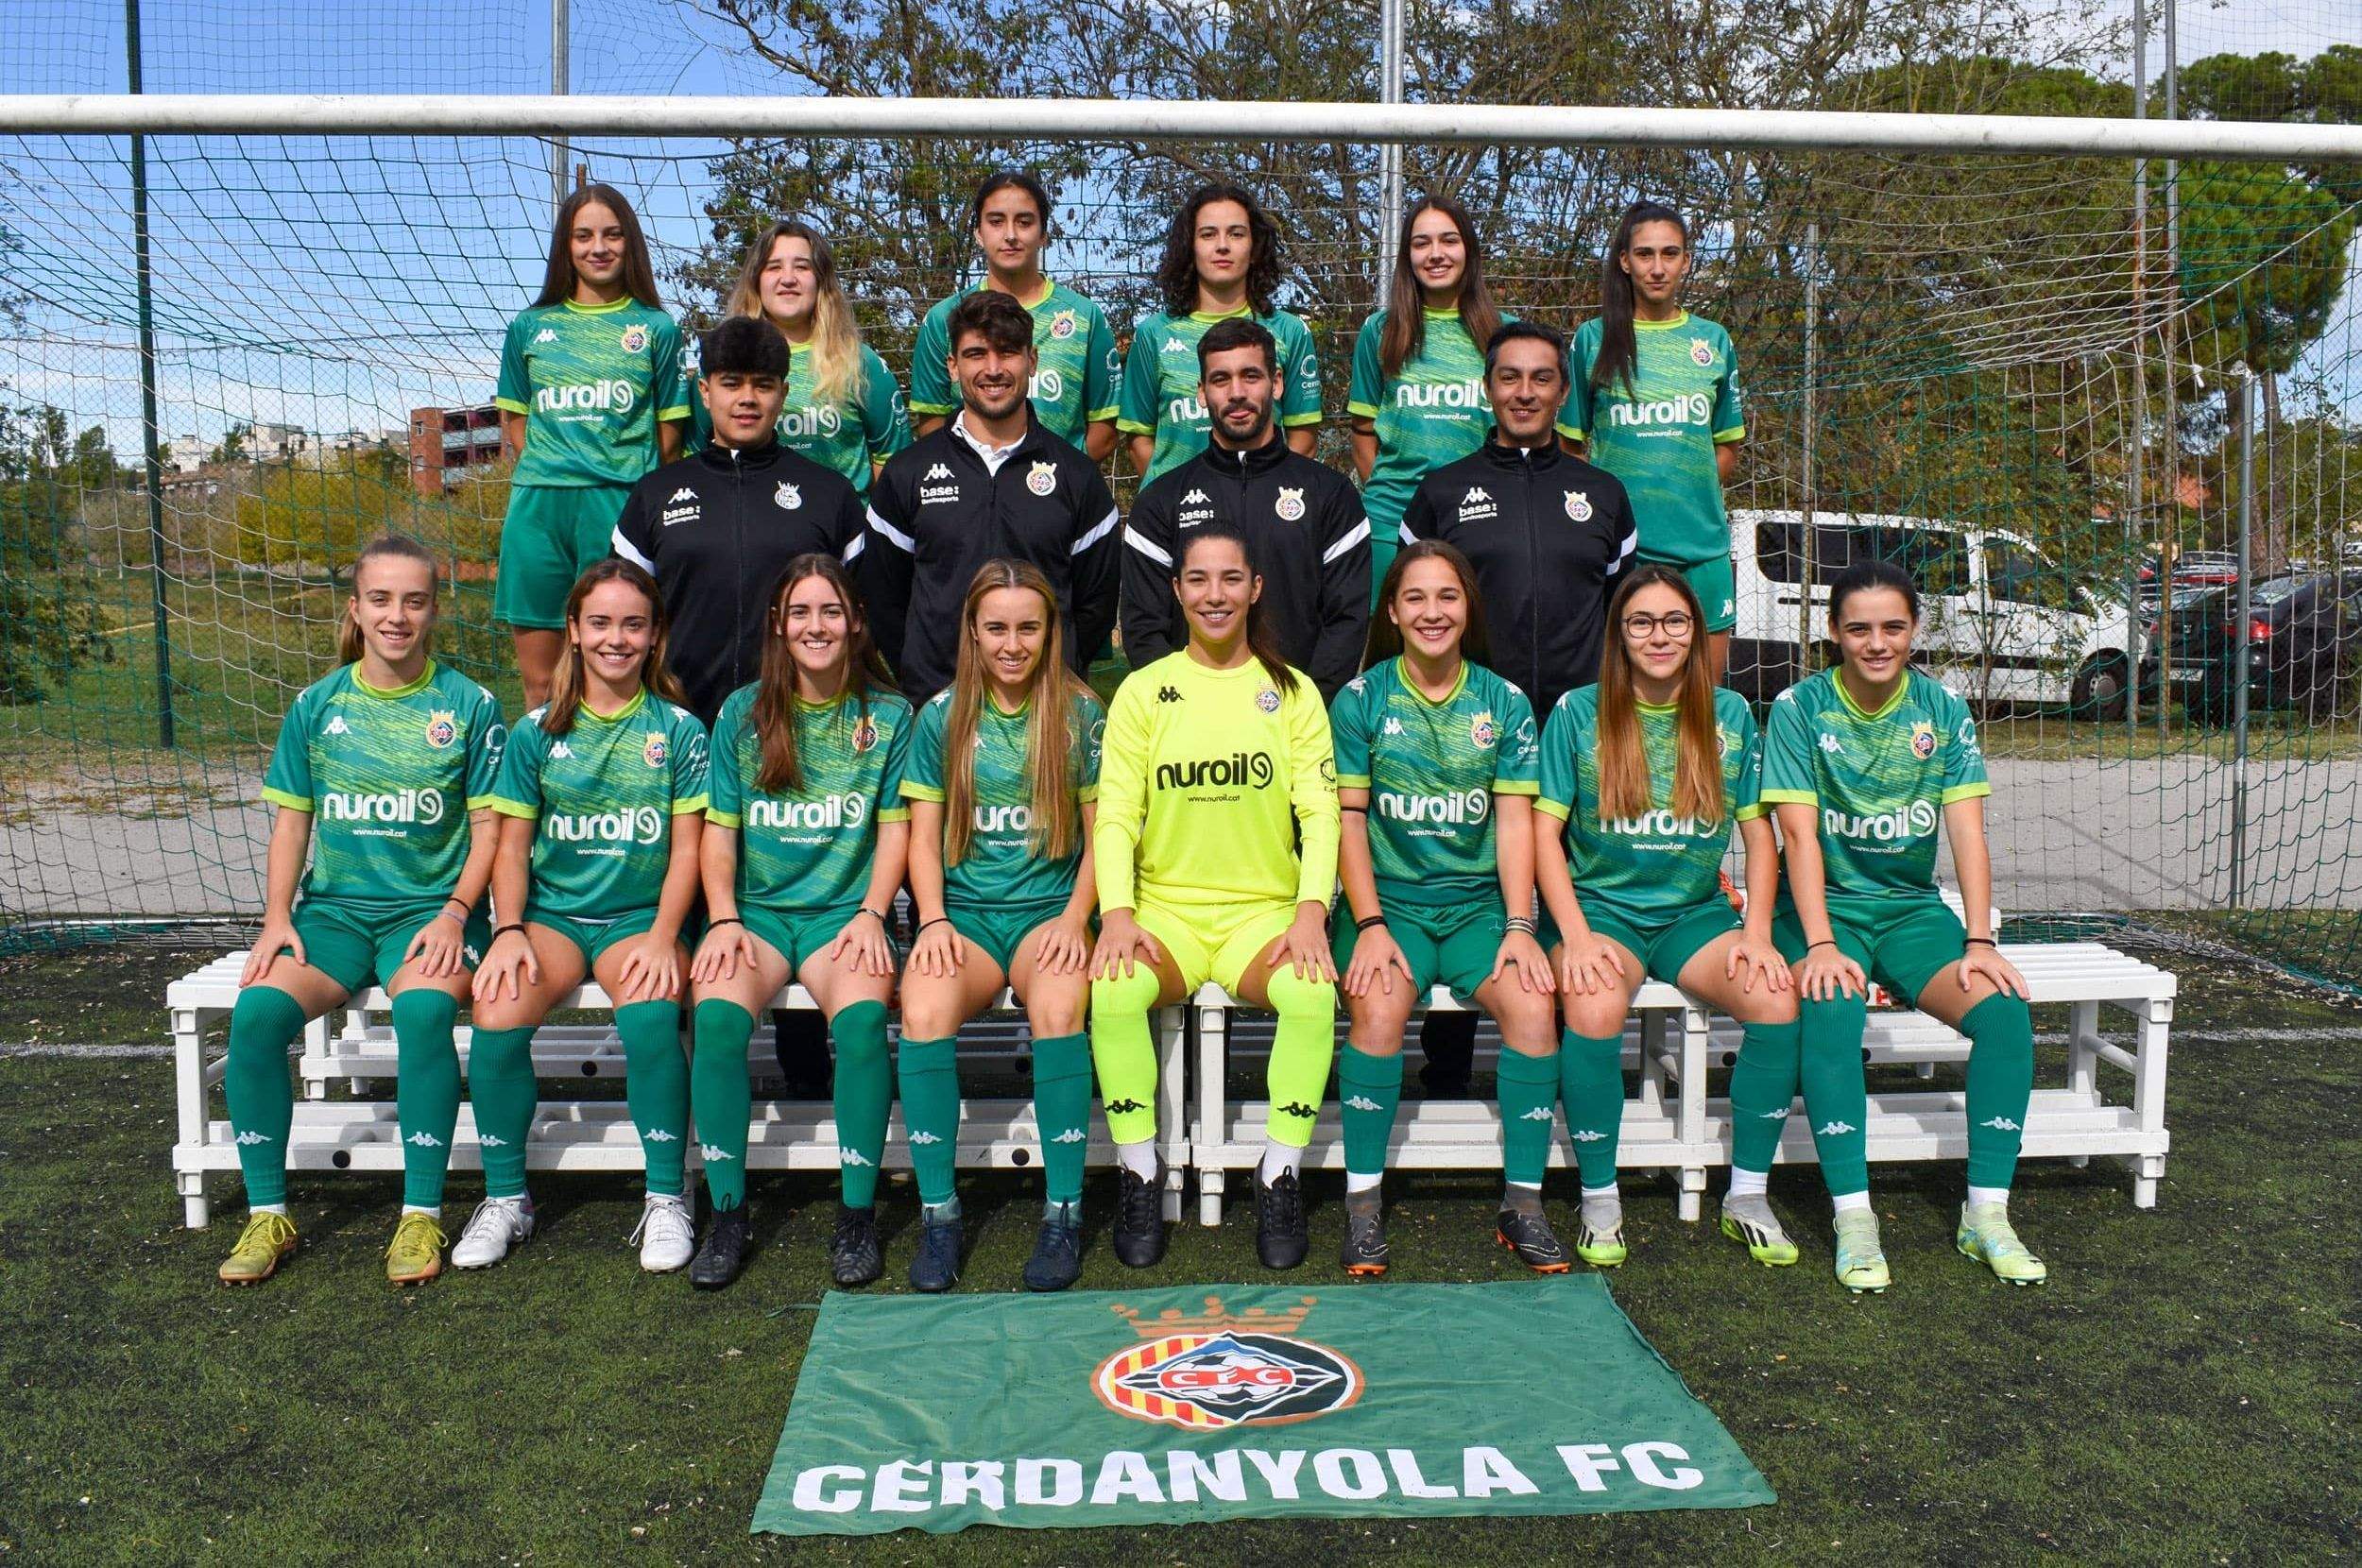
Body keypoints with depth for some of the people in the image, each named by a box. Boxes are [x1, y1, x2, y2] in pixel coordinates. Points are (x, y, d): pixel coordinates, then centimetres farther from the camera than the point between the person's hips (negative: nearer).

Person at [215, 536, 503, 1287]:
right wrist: (277, 919, -1)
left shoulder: (468, 705, 1)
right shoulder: (317, 705, 9)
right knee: (257, 1010, -25)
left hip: (431, 906, -3)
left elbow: (488, 826, 1)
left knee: (423, 1008, -34)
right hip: (335, 906, 3)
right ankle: (267, 1215, -8)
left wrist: (455, 914, -13)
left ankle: (422, 1213, -20)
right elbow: (292, 821, 12)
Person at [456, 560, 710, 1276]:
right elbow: (512, 846, 6)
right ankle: (506, 1197, -5)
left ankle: (667, 1197, -14)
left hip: (640, 916, -2)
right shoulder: (537, 732, 7)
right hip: (552, 912, 2)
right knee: (498, 1015, -27)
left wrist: (662, 938, -14)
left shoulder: (677, 729, 3)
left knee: (650, 1016, -33)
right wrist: (508, 931, -10)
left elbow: (686, 847, -1)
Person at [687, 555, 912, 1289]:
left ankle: (857, 1215, -18)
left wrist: (871, 914, -9)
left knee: (862, 1015, -32)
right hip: (755, 910, 1)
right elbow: (719, 830, 8)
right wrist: (723, 918, -7)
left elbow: (895, 829, 5)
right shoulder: (742, 713, 10)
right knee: (717, 1012, -30)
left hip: (843, 912, -1)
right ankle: (727, 1214, -15)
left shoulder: (888, 716, 8)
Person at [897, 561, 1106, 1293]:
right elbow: (923, 836, 8)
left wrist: (1073, 919, -10)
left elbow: (1101, 835, 5)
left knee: (1058, 1006, -34)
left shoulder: (1082, 713, 5)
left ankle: (1064, 1212, -20)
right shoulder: (942, 715, 8)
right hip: (964, 910, 1)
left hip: (1050, 909, -1)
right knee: (923, 1013, -31)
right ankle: (938, 1213, -16)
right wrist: (933, 921, -8)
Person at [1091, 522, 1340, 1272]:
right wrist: (1116, 914, -15)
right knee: (1113, 991, -31)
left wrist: (1311, 913, -14)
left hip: (1263, 909, 0)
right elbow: (1115, 814, 2)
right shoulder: (1142, 691, 8)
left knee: (1314, 994, -31)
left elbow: (1320, 811, 2)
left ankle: (1280, 1175, -12)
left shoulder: (1292, 691, 9)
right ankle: (1139, 1172, -11)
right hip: (1163, 907, 0)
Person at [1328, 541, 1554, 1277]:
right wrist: (1370, 926, -13)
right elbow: (1349, 819, -2)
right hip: (1388, 899, -2)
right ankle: (1362, 1203, -17)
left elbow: (1514, 820, 3)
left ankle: (1523, 1202, -11)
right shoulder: (1361, 699, 3)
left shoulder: (1504, 702, 8)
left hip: (1478, 902, 2)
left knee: (1532, 1004, -26)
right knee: (1380, 1008, -31)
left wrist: (1519, 926, -9)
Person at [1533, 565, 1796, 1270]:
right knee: (1595, 1009, -34)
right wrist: (1575, 936, -15)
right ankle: (1599, 1199, -12)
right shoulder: (1577, 714, 0)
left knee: (1779, 1000, -26)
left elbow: (1759, 833, 9)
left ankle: (1748, 1195, -6)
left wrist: (1757, 934, -5)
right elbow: (1545, 830, -3)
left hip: (1696, 912, 3)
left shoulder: (1731, 715, 8)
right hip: (1602, 906, -2)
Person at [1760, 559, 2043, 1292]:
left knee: (2006, 1011, -22)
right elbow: (1800, 834, -13)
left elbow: (1967, 831, -3)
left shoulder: (1943, 709, 3)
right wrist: (1820, 945, -24)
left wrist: (1979, 941, -15)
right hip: (1824, 905, -3)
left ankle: (1986, 1213, -9)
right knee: (1832, 1010, -34)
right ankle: (1853, 1217, -24)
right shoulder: (1799, 708, -5)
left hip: (1911, 907, 3)